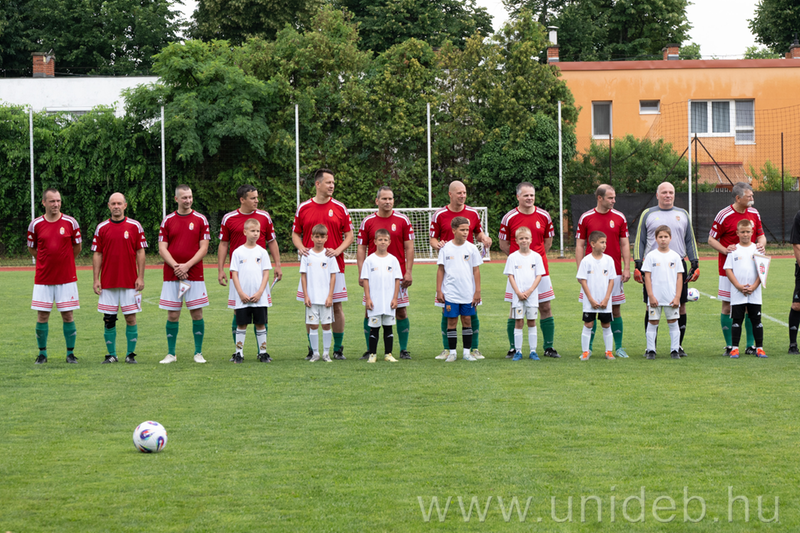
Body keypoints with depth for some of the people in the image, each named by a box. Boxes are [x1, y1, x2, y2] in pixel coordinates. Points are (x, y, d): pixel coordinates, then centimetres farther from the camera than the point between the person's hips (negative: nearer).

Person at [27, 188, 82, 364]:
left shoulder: (70, 223, -1)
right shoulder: (35, 224, 1)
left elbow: (77, 247, 11)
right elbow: (31, 249, 14)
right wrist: (47, 260, 12)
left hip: (67, 277, -1)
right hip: (43, 278, 1)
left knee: (68, 315, 1)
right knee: (42, 316, 1)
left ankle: (70, 353, 10)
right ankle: (42, 353, 13)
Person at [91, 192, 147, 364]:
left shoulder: (135, 226, 2)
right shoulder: (102, 228, 6)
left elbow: (140, 252, 3)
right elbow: (97, 254, 7)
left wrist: (140, 277, -3)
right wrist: (96, 279, 0)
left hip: (130, 282, -1)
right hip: (108, 282, 1)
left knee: (131, 318, -1)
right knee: (109, 319, 2)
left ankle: (130, 354, 8)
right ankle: (111, 354, 11)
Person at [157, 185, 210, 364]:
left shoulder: (200, 220, 3)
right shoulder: (168, 221, 6)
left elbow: (203, 248, -1)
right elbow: (162, 248, 2)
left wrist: (186, 266, -12)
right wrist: (175, 266, -12)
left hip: (195, 275, -1)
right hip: (171, 275, 1)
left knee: (197, 313, -1)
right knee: (172, 315, 2)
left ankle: (198, 353, 9)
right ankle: (171, 353, 11)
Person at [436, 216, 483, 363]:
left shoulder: (471, 248, 2)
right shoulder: (445, 248, 0)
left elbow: (476, 270, 4)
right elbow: (441, 270, 4)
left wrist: (477, 291, 0)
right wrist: (439, 290, 0)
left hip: (468, 293, 1)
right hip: (450, 293, -1)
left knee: (467, 320, 5)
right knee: (451, 321, 1)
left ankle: (467, 352, 11)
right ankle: (452, 352, 7)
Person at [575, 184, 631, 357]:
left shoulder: (619, 217, 4)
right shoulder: (586, 218, 0)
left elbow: (624, 244, 7)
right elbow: (580, 245, 3)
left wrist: (627, 268, -1)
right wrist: (580, 270, -3)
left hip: (614, 272, 1)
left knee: (615, 309, 4)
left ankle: (619, 347, 9)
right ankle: (588, 348, 9)